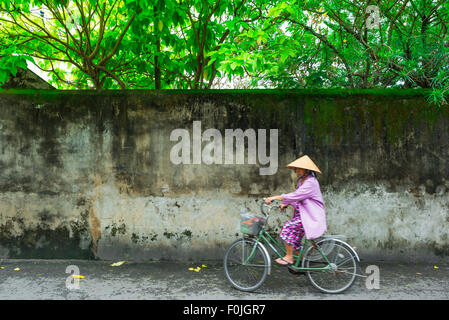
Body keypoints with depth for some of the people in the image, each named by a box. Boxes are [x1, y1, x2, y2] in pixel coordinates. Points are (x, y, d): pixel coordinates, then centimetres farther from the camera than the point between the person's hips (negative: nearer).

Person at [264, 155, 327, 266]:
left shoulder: (310, 182, -19)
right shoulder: (302, 181, 13)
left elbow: (295, 196, -27)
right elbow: (296, 196, 18)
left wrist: (274, 198, -27)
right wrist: (285, 204, -1)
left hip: (312, 217, -9)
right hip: (303, 215, 10)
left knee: (289, 226, -22)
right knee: (295, 243, 7)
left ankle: (289, 257, -11)